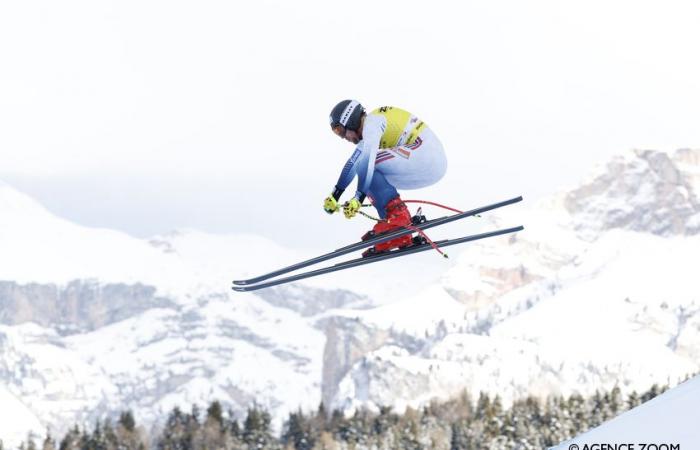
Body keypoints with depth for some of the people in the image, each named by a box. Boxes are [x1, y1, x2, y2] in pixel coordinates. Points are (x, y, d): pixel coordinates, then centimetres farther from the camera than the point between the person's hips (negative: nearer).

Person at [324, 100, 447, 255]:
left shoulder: (372, 122, -7)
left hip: (426, 155, -10)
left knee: (365, 162, -15)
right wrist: (334, 195, 30)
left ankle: (397, 213, -18)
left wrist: (358, 198, -25)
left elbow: (368, 160, -21)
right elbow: (352, 163, 28)